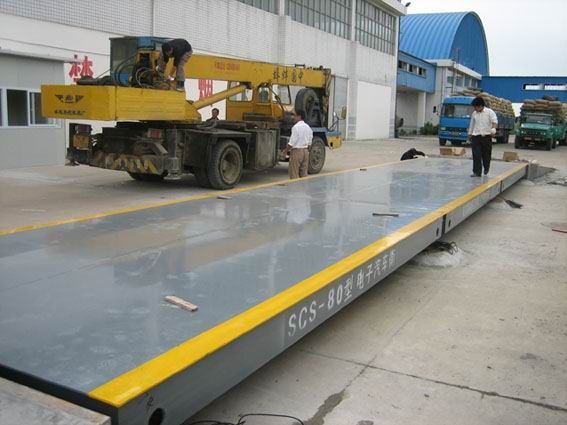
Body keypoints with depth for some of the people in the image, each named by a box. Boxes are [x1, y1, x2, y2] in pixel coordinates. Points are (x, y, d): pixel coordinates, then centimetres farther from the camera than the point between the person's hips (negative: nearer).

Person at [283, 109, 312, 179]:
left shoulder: (296, 127, -14)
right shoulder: (308, 127, 11)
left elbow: (292, 142, -16)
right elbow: (309, 142, 14)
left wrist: (286, 150, -4)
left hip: (296, 151, -8)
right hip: (306, 151, 8)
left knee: (294, 175, -4)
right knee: (304, 173, 11)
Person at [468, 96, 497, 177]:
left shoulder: (489, 112, -1)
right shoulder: (474, 113, 12)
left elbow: (495, 121, -14)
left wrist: (493, 129, -30)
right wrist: (470, 134, 24)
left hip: (486, 136, -3)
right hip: (476, 136, 3)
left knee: (486, 155, 6)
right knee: (476, 156, -6)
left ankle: (486, 169, 32)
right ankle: (477, 172, -3)